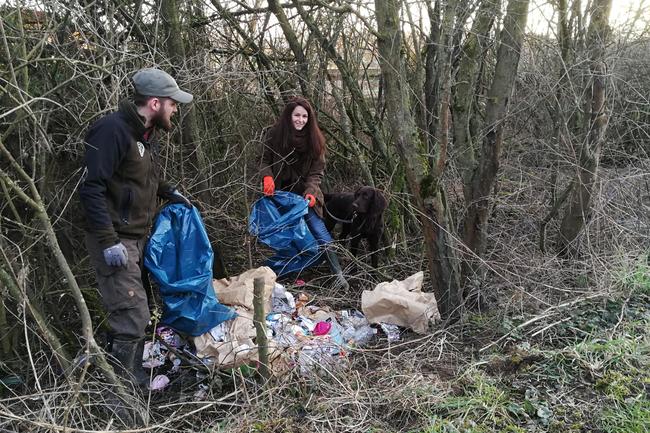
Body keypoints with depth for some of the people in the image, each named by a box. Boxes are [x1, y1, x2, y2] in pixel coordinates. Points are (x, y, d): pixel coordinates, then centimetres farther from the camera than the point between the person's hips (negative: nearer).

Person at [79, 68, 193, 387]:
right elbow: (92, 188, -23)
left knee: (135, 312, 16)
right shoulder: (113, 130, -18)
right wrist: (109, 241, -25)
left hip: (138, 237, 10)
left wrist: (169, 192, 11)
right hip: (116, 240, -9)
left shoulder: (146, 132, 12)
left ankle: (134, 376, 30)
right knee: (132, 317, -9)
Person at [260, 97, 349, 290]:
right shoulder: (274, 135, -7)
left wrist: (311, 191, -22)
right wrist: (267, 177, -18)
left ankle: (338, 274, -9)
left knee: (319, 230, -11)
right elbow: (265, 161, 4)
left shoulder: (314, 139, -6)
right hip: (280, 193, 1)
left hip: (304, 194, -1)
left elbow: (317, 171, -5)